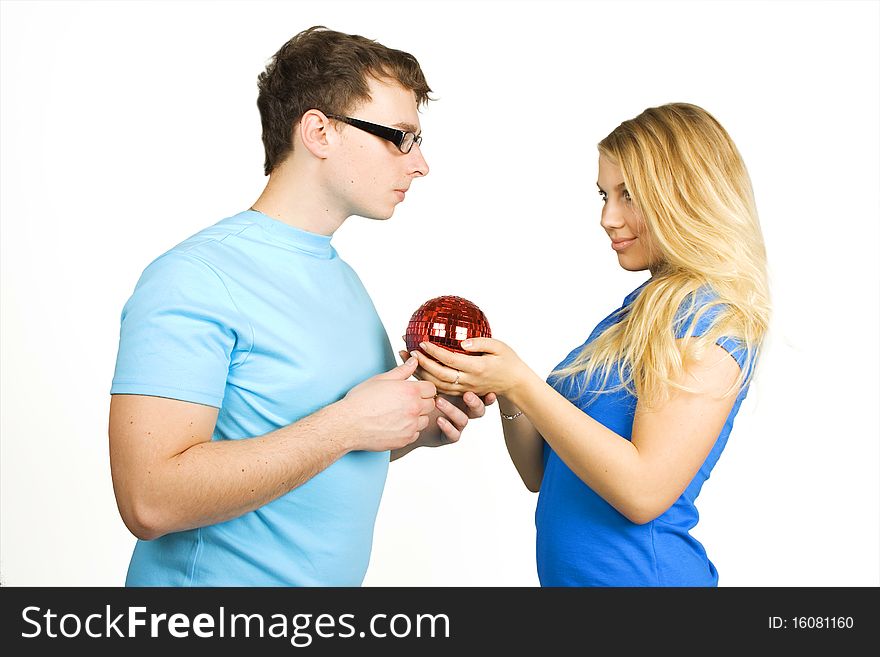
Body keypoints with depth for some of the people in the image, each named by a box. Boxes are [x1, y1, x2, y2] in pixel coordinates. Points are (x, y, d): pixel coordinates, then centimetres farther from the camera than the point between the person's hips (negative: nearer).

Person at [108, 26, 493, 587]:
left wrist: (418, 425, -6)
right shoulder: (194, 277, -20)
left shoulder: (343, 276, 5)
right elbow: (150, 502, -28)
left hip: (336, 576, 8)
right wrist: (347, 423, -25)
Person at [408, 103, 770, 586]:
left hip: (640, 572, -8)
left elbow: (644, 491, -25)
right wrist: (503, 390, -10)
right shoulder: (634, 312, 8)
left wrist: (521, 383, -24)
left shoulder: (711, 316, -16)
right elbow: (542, 475, 7)